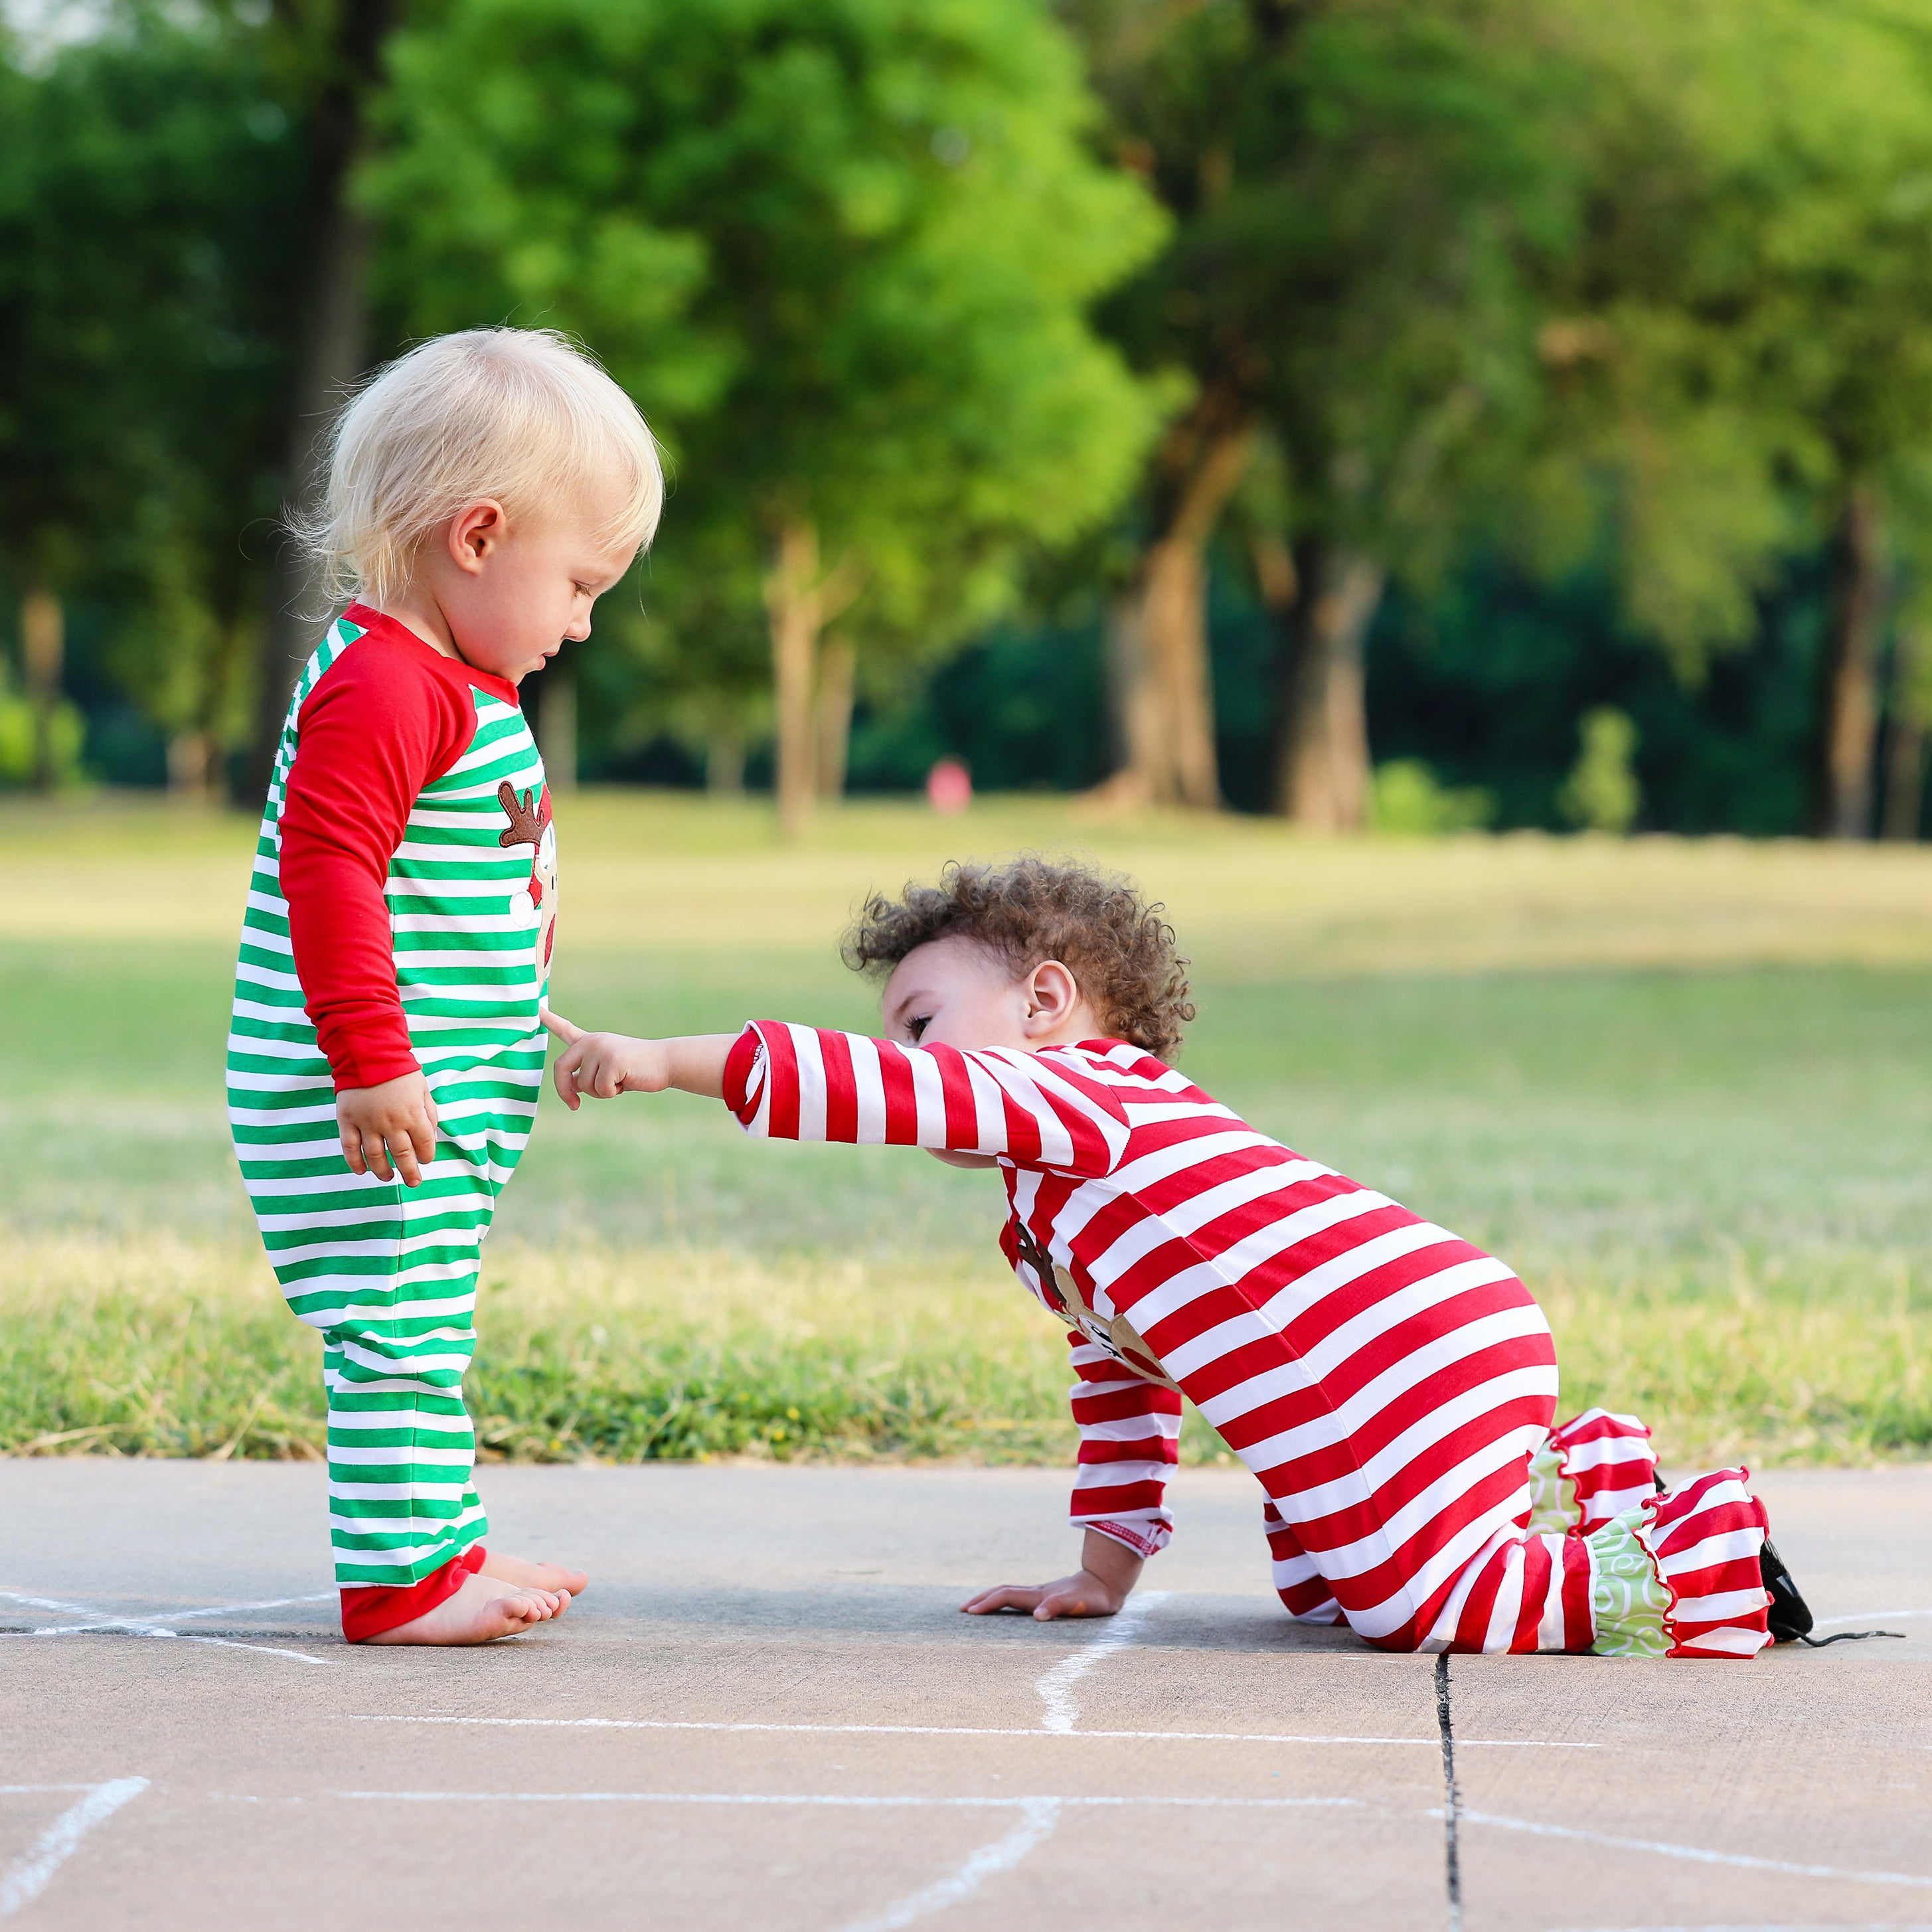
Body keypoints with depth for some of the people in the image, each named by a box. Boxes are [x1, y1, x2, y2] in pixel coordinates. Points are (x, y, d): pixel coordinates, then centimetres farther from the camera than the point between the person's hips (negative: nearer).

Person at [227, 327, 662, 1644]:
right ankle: (402, 1576, -4)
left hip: (450, 1089, 11)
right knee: (396, 1325, -8)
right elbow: (325, 867, -26)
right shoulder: (383, 687, -19)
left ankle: (442, 1543, 26)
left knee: (431, 1326, 17)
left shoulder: (456, 685, 17)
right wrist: (371, 1058, -28)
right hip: (364, 1097, -11)